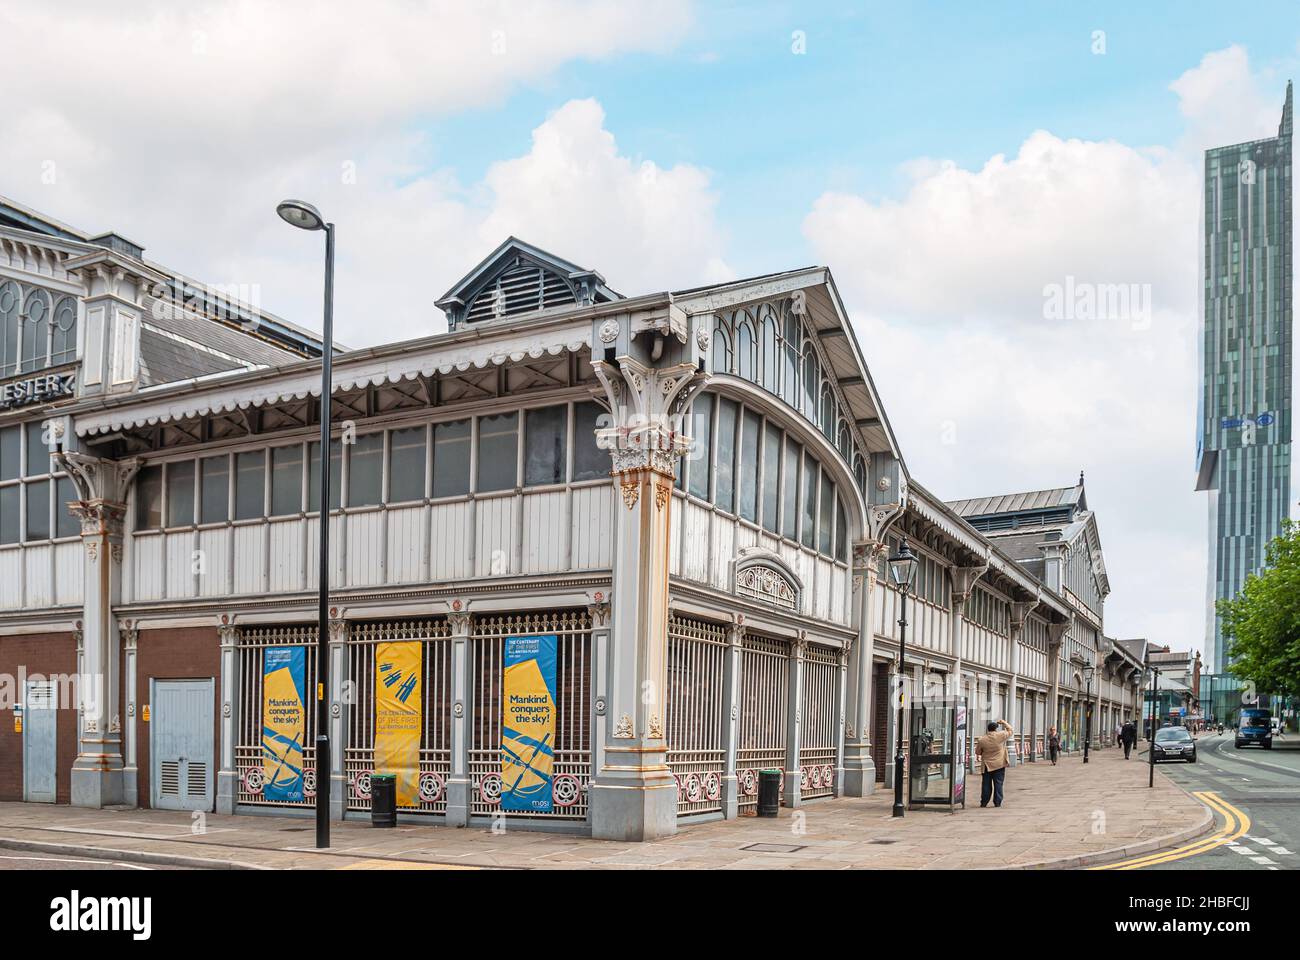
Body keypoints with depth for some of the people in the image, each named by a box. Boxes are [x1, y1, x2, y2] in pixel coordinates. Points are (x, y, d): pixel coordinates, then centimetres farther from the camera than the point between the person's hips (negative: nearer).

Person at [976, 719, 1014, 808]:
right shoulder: (1000, 735, -10)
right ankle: (997, 802, 6)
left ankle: (984, 802, 10)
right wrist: (1004, 723, 17)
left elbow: (978, 752, 6)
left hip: (987, 765, 1)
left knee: (986, 784, 7)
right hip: (999, 765, -1)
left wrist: (978, 757, 28)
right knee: (998, 784, 5)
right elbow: (1011, 731, 6)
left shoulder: (981, 740, -5)